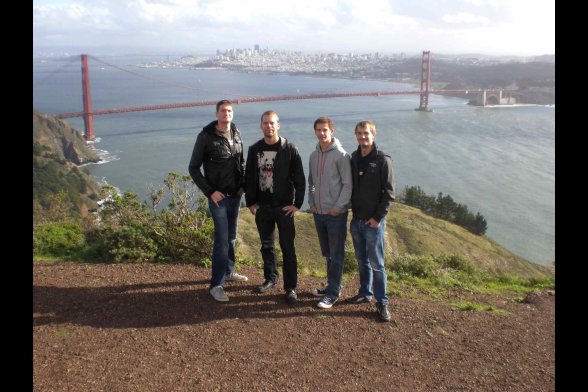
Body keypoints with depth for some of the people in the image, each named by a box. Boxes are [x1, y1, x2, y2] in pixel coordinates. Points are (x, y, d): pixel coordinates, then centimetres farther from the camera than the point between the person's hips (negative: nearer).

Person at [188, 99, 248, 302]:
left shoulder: (236, 134, 5)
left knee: (231, 237, 15)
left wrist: (243, 185, 3)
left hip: (235, 195, 5)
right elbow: (193, 168, -7)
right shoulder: (206, 136, -11)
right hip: (218, 196, -5)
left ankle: (228, 271, 33)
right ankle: (216, 285, 0)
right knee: (222, 239, -8)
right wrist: (209, 192, -12)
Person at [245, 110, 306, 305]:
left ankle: (291, 287, 7)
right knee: (266, 245, 14)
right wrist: (250, 202, 4)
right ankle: (271, 278, 31)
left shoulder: (289, 148, -7)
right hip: (262, 207, 4)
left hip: (284, 207, -4)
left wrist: (297, 203, -9)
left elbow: (299, 178, -6)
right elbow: (249, 177, 9)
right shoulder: (254, 150, 4)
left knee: (287, 247, -1)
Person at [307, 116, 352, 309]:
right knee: (327, 253, 16)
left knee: (336, 254, 0)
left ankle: (333, 292, 5)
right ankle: (332, 285, 29)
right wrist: (311, 202, 6)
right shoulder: (314, 155, 9)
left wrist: (338, 207, -16)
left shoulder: (341, 155, -11)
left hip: (336, 213, -7)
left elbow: (347, 184, -13)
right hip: (318, 212, 7)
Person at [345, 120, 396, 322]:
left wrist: (378, 217, -14)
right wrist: (353, 211, 6)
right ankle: (365, 293, 30)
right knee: (362, 261, 16)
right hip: (356, 220, 5)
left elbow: (390, 192, -12)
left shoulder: (382, 160, -10)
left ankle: (382, 302, 9)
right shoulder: (354, 158, 6)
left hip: (373, 222, -5)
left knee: (376, 264, 0)